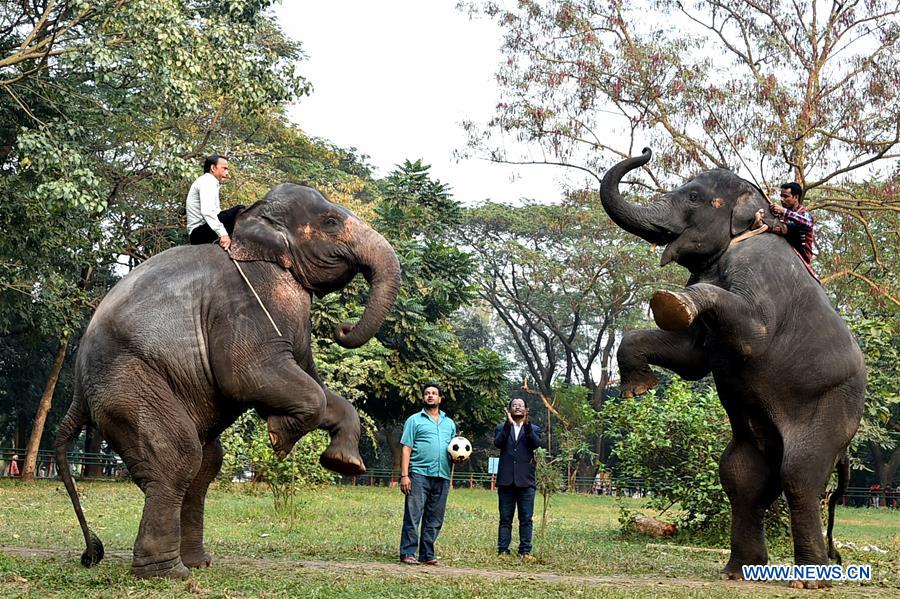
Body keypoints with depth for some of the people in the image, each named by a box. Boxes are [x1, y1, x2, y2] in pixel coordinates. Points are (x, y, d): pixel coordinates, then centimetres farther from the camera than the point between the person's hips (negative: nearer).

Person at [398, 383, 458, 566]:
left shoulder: (449, 423, 20)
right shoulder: (414, 420, 7)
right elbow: (406, 449, 1)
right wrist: (404, 475, -9)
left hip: (442, 476, 4)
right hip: (419, 474, -4)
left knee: (434, 520, 5)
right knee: (413, 515, -8)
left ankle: (427, 555, 10)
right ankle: (407, 553, -5)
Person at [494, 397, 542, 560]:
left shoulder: (533, 429, 12)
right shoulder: (502, 428, 12)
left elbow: (536, 444, -9)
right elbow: (498, 443, -8)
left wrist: (527, 424, -20)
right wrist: (508, 424, -17)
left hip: (525, 480, 0)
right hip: (506, 480, 0)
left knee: (526, 519, 0)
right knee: (505, 518, 3)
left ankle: (525, 551, 3)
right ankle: (503, 550, 5)